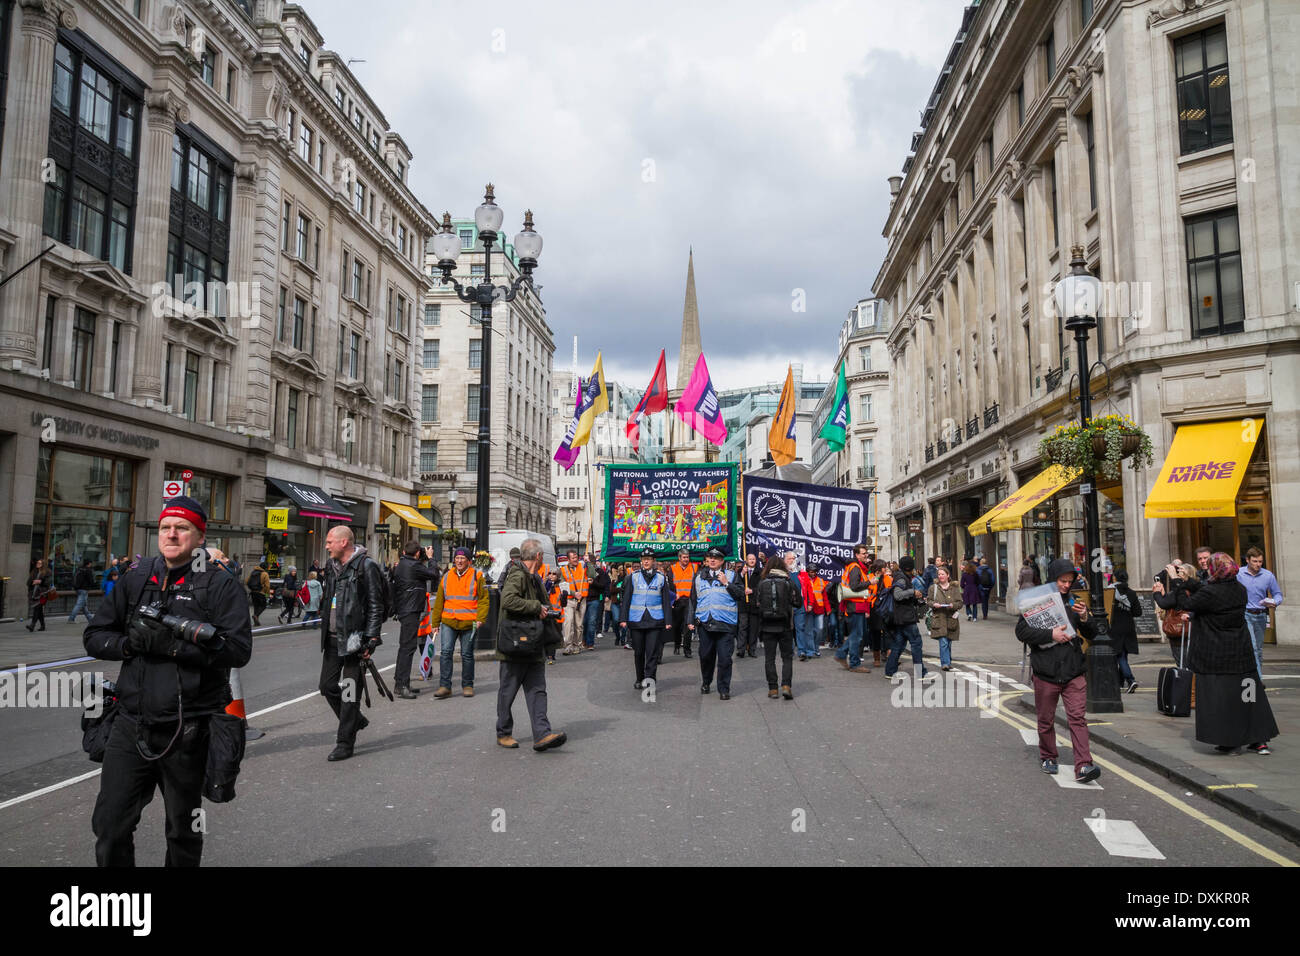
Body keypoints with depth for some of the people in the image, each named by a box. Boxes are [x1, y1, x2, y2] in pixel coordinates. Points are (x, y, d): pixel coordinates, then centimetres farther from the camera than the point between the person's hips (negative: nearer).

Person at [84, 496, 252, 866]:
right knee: (109, 826, 7)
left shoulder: (221, 584, -6)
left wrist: (173, 645, -25)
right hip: (131, 725, 4)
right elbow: (93, 636, 10)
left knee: (183, 833, 14)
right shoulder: (135, 580, 10)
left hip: (187, 732, -4)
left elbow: (239, 649, -17)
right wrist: (129, 643, -11)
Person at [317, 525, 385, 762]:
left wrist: (371, 640, -16)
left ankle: (345, 743, 9)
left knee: (349, 691, -1)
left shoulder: (366, 566, -10)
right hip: (332, 639, 8)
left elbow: (375, 606, -12)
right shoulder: (332, 567, 14)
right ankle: (356, 721, 33)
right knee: (328, 686, 11)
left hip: (353, 638, -8)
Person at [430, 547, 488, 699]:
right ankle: (444, 686, -5)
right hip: (448, 622, 2)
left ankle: (467, 686, 19)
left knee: (467, 655, 7)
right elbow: (439, 601, 14)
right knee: (445, 652, -9)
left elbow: (483, 599, -1)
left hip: (468, 623, -2)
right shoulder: (447, 577, 9)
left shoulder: (477, 576, 0)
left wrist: (480, 618, -13)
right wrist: (435, 623, 12)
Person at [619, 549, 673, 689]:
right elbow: (626, 599, 6)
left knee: (652, 652, -8)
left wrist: (668, 621, 2)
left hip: (655, 621, -1)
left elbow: (666, 601, 7)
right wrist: (623, 618, -1)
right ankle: (640, 680, 24)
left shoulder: (661, 577, 6)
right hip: (636, 621, 1)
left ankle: (649, 679, -8)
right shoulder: (633, 576, 6)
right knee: (638, 652, 10)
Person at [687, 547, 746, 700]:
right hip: (704, 623, 3)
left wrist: (727, 583, -10)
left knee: (725, 658, -5)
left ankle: (724, 689, 6)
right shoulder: (699, 578, 15)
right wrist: (691, 620, 12)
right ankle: (705, 683, 32)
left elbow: (742, 595, -3)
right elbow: (693, 600, 18)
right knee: (706, 656, 10)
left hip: (725, 624, -3)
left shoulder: (731, 576, 7)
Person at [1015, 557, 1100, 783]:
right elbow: (1021, 631, -10)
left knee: (1078, 718, -7)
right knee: (1046, 720, 10)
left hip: (1073, 672, 2)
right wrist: (1050, 634, -20)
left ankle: (1083, 766, -7)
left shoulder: (1074, 603, 9)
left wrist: (1085, 619, -8)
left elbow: (1092, 635, 12)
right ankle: (1048, 757, 29)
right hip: (1046, 673, -2)